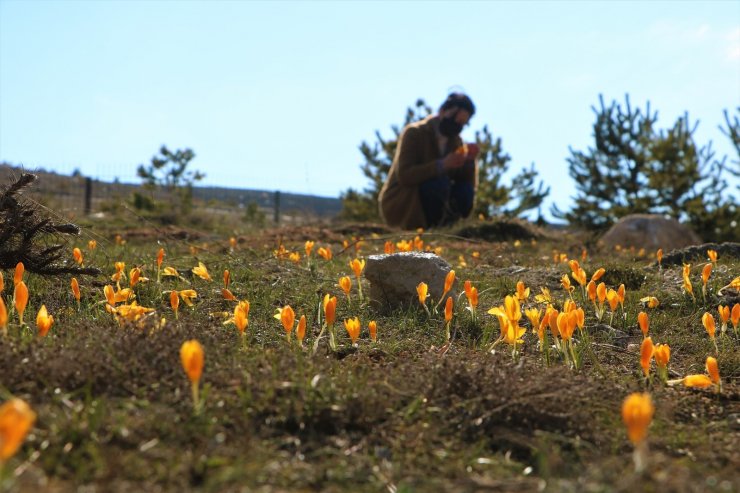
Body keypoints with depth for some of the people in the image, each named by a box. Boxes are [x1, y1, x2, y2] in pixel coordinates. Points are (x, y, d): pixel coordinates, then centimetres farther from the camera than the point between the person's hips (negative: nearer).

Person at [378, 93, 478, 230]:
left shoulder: (455, 141, 6)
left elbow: (468, 182, 0)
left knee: (465, 192, -19)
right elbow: (404, 176, -27)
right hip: (399, 205, -6)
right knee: (439, 182, -31)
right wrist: (442, 165, -35)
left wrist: (469, 160, -19)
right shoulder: (414, 133, -13)